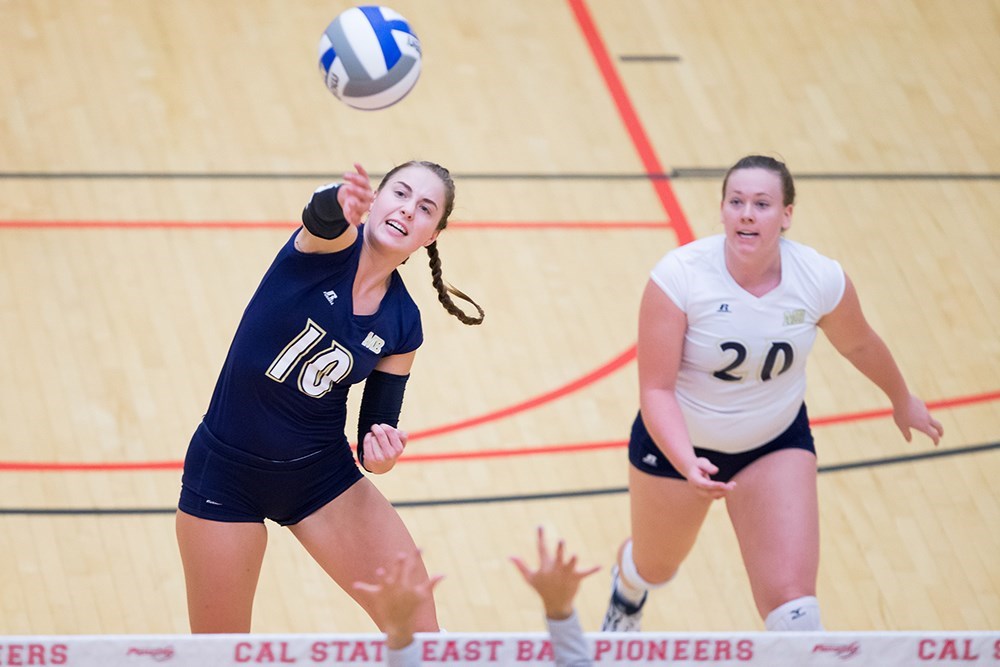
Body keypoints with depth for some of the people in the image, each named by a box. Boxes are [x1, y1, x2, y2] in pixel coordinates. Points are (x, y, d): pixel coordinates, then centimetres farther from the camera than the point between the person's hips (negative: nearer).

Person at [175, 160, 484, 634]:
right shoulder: (334, 244, -14)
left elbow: (378, 428, 2)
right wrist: (339, 203, -63)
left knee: (418, 631, -4)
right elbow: (320, 217, -39)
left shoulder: (402, 327, -3)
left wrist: (381, 455, -23)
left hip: (323, 476, 4)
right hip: (225, 475, -3)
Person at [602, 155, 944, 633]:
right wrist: (688, 464, -43)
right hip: (676, 442, -1)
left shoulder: (821, 279, -20)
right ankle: (626, 587, 65)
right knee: (656, 567, 26)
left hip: (776, 445, 1)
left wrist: (902, 400, 20)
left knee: (792, 602, -16)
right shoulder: (680, 276, -29)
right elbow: (656, 390, -27)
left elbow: (859, 344, 3)